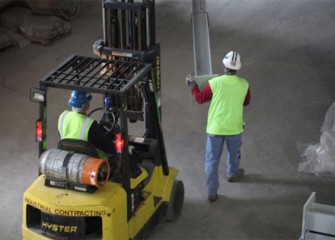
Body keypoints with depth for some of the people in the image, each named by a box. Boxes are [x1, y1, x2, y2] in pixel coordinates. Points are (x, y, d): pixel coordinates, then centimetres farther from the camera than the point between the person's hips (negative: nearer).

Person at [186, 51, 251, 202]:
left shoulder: (214, 83, -17)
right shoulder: (244, 85, -11)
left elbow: (200, 99, -1)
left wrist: (193, 86, 16)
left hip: (215, 128, -2)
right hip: (234, 128, 2)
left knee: (212, 159, 9)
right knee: (234, 153, 29)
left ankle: (212, 192, 12)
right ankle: (232, 174, 54)